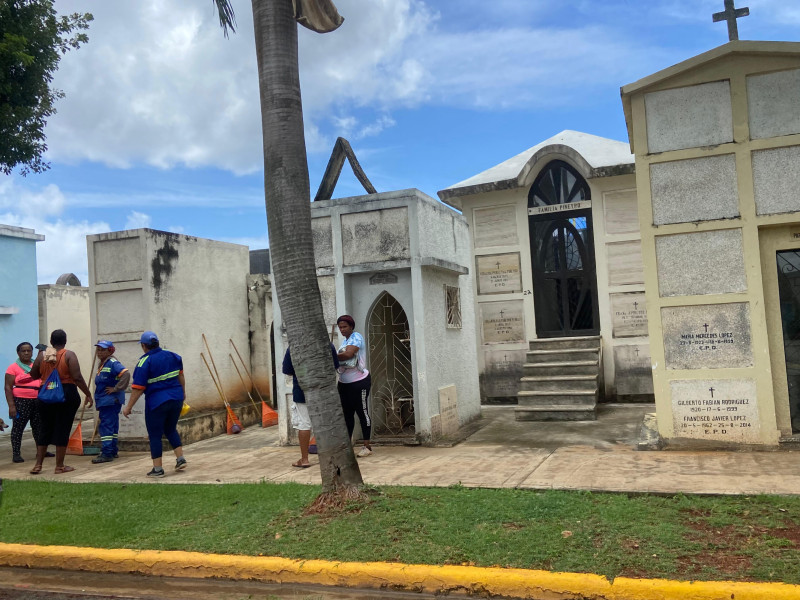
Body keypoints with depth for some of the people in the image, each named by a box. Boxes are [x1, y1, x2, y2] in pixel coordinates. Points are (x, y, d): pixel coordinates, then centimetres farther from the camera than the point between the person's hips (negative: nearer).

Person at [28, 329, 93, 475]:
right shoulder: (69, 355, -8)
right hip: (67, 394, -4)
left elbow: (34, 375, 14)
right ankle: (59, 466, 8)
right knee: (62, 430, 3)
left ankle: (38, 465, 15)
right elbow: (77, 378, -15)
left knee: (44, 430, 14)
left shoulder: (42, 355, 3)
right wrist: (88, 394, -9)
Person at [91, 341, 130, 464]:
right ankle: (113, 451, 24)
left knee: (106, 425, -11)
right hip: (104, 400, 10)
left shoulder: (113, 363, -15)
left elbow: (126, 374, -30)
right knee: (112, 426, 15)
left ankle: (106, 453, -10)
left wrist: (116, 389, -23)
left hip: (111, 400, -10)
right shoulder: (102, 364, 16)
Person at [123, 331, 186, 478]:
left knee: (155, 435, 6)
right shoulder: (172, 356, 4)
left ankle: (158, 469, 10)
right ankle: (180, 459, 15)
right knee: (171, 429, 23)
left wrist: (128, 407, -5)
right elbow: (180, 376, 16)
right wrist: (182, 393, 29)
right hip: (176, 398, 6)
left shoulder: (144, 362, -12)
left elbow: (138, 388, -13)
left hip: (157, 402, -6)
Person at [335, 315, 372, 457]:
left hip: (359, 382, -8)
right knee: (347, 413, 9)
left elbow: (348, 354, -26)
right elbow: (342, 359, 13)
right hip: (344, 383, 8)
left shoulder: (356, 337, -11)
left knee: (362, 413, -1)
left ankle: (367, 446, 4)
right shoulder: (344, 341, 14)